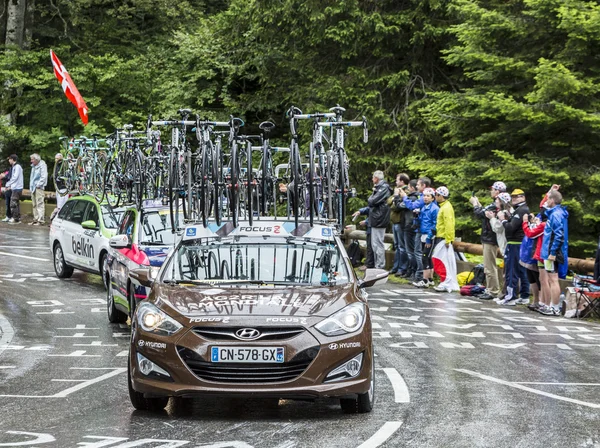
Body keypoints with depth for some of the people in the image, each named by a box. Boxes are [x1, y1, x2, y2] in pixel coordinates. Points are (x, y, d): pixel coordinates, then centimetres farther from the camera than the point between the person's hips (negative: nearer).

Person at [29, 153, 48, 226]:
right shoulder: (33, 166, 17)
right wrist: (31, 186, 16)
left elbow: (44, 177, -15)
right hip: (33, 188, 9)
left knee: (40, 204, -11)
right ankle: (36, 219, 16)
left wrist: (38, 185, -16)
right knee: (34, 204, 11)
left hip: (39, 188, -9)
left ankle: (40, 220, -13)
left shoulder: (42, 165, -9)